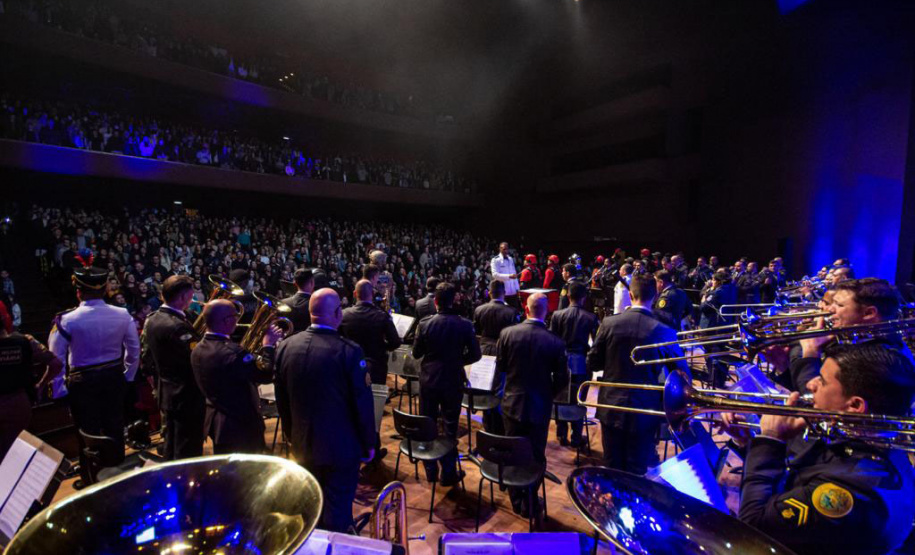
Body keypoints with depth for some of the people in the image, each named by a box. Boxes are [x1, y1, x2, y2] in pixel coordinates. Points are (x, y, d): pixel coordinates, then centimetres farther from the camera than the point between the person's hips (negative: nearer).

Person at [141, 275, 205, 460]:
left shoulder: (151, 320, 3)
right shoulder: (177, 326, -27)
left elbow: (147, 354, 13)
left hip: (166, 394, 10)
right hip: (186, 396, -10)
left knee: (170, 447, 23)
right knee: (188, 454, 3)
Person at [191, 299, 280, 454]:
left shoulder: (198, 350, 0)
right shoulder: (230, 351, -30)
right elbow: (265, 375, -28)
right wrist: (268, 345, -17)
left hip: (215, 422, 9)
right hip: (241, 425, -9)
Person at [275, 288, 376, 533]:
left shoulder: (286, 346, -7)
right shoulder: (349, 351, -23)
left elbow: (282, 400, 5)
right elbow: (362, 402, -16)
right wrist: (368, 443, -2)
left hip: (302, 444, 6)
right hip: (341, 446, -5)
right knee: (338, 510, 12)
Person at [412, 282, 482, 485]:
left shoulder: (425, 323, -12)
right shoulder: (464, 325, -14)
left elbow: (416, 353, -2)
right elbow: (475, 354, -7)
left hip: (428, 381, 1)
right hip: (453, 382, -1)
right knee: (450, 428, 12)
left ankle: (430, 470, 28)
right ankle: (448, 473, 21)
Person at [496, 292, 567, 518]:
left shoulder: (507, 333, -13)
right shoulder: (556, 342, -17)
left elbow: (500, 368, -1)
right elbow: (562, 380, -8)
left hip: (512, 403, 2)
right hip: (540, 406, -1)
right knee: (535, 456, 15)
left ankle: (516, 499, 34)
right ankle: (529, 504, 27)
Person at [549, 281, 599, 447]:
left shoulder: (557, 315, -7)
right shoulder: (591, 318, -10)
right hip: (581, 363, -1)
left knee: (560, 399, 14)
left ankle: (561, 435, 22)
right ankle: (576, 438, 18)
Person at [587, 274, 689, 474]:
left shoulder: (609, 323, -9)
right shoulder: (664, 332, -13)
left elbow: (592, 363, -2)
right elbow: (683, 374, -3)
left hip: (611, 408, 2)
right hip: (644, 412, -1)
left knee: (612, 469, 16)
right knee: (637, 472, 13)